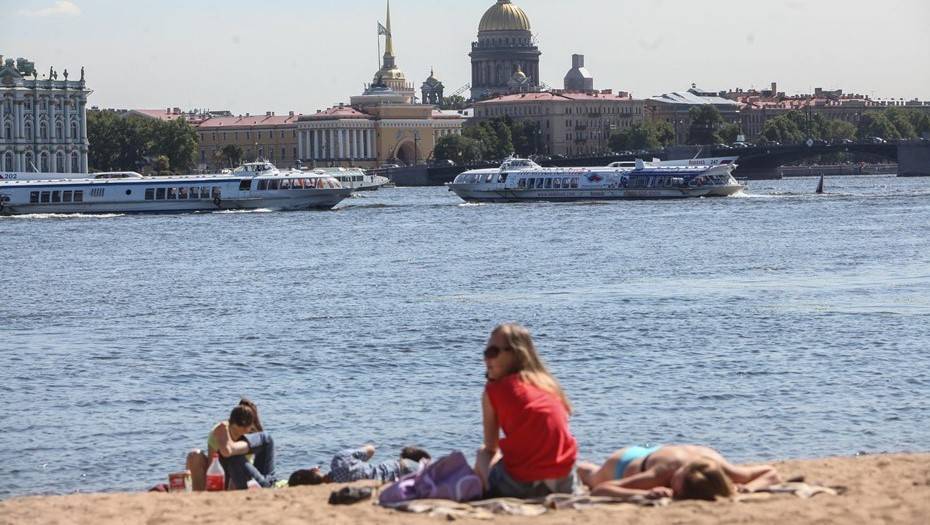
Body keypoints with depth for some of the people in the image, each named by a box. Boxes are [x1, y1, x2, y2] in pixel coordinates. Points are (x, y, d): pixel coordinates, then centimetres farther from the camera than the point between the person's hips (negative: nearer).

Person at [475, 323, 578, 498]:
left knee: (482, 455, 24)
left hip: (521, 485, -4)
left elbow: (491, 447, 11)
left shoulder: (494, 389, 5)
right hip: (564, 483, 4)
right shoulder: (550, 385, 16)